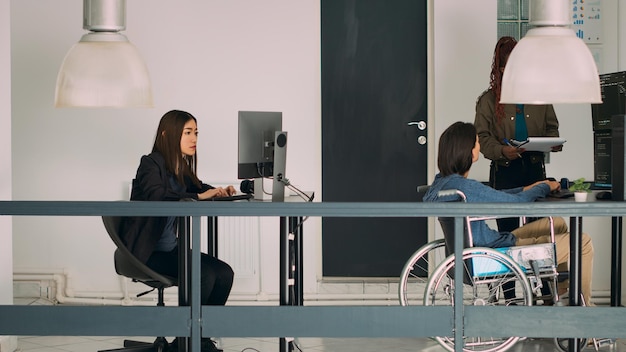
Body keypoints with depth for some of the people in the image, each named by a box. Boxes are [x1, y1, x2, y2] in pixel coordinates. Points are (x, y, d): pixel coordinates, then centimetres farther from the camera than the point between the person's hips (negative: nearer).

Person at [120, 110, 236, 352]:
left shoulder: (182, 168, 10)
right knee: (204, 275, -25)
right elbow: (158, 196, -31)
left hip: (172, 249, 8)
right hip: (147, 253, -8)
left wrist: (219, 191, 5)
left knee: (224, 273, -10)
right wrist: (199, 196, -32)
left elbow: (197, 187, 28)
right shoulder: (150, 164, -13)